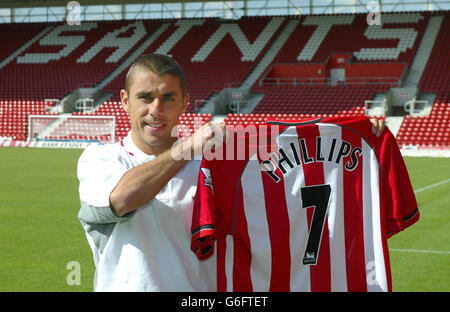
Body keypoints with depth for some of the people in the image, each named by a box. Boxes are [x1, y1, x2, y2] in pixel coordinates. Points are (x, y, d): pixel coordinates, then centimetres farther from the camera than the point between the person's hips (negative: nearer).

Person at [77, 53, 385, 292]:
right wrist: (189, 147, -19)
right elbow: (121, 198, -17)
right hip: (126, 285, -2)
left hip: (204, 286, 2)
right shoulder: (99, 159, 4)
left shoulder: (208, 160, 11)